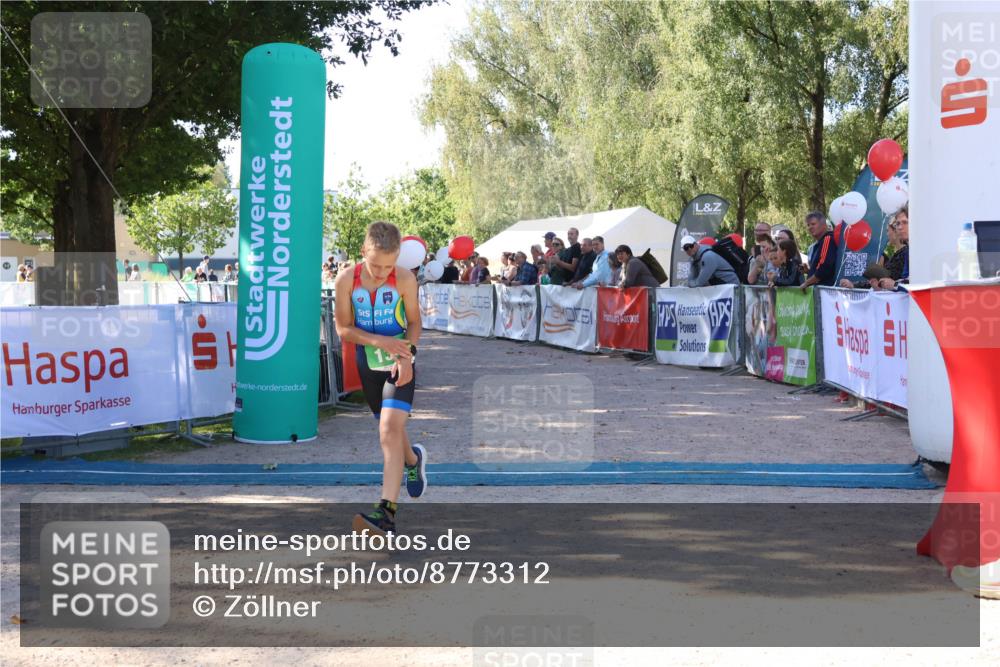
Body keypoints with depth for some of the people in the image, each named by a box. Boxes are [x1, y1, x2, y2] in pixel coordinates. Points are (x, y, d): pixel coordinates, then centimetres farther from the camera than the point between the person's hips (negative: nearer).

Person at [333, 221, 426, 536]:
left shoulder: (405, 280, -15)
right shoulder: (346, 280, -12)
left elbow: (414, 322, -2)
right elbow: (343, 329, -8)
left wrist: (407, 354, -18)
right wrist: (380, 341, -22)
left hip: (399, 364, -3)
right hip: (368, 364, 3)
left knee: (390, 429, -19)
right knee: (389, 427, 18)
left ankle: (387, 512, -22)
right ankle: (413, 459, 54)